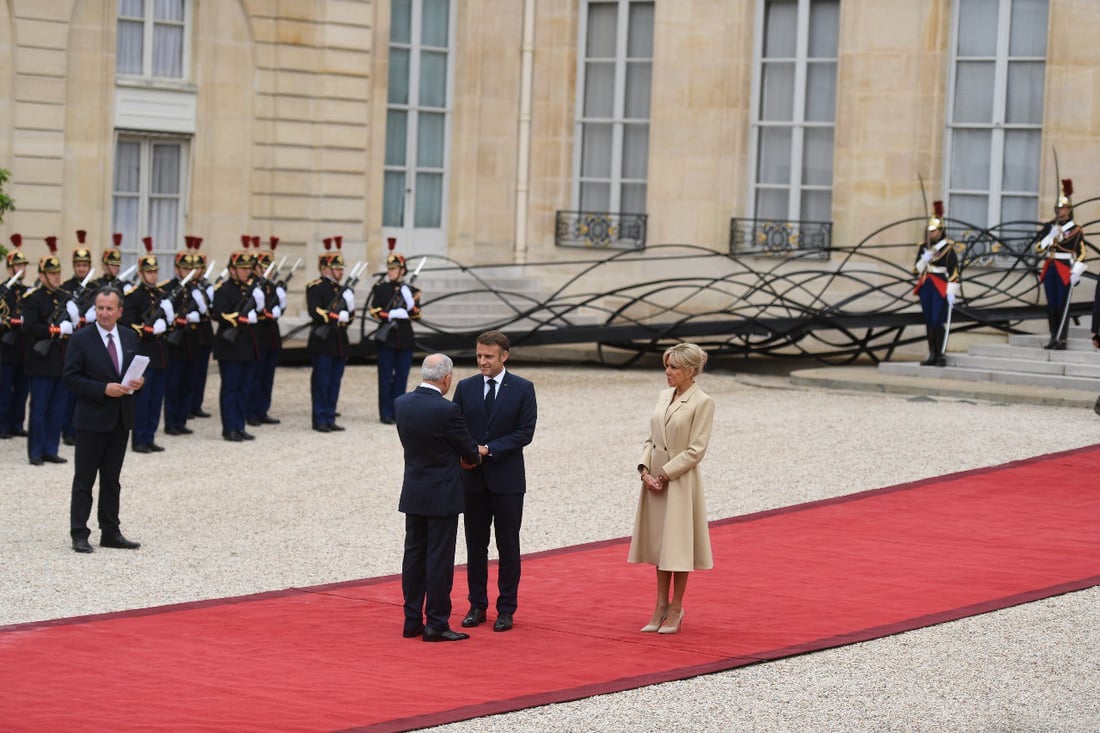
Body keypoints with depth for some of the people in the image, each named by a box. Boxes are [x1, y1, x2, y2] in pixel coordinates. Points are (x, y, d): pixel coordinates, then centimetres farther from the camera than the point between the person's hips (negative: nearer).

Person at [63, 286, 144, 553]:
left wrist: (138, 383, -6)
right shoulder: (81, 339, -8)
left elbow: (136, 370, 18)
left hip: (120, 420, 5)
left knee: (111, 479, 11)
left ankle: (110, 532, 17)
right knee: (84, 479, 0)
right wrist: (104, 389, -20)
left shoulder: (130, 338, 8)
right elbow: (71, 378, -12)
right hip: (92, 419, -5)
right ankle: (79, 535, 3)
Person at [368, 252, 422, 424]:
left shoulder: (411, 290, 8)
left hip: (405, 339, 2)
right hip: (386, 339, -2)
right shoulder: (380, 288, 3)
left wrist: (411, 303, -18)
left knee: (401, 378, 5)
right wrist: (391, 315, -18)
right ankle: (386, 413, 3)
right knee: (386, 377, -1)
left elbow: (417, 315, 0)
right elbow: (374, 311, -5)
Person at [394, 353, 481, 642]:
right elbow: (469, 451, -8)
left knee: (414, 555, 12)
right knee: (439, 559, -1)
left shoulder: (401, 403, -1)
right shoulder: (447, 410, -20)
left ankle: (412, 621, 16)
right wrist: (472, 458, 17)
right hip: (442, 495, -6)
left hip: (413, 494, 6)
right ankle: (436, 624, 2)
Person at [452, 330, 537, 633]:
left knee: (508, 547, 3)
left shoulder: (522, 389, -3)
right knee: (475, 545, 8)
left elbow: (525, 432, -8)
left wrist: (488, 449, -16)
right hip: (473, 479, 3)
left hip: (507, 480, -3)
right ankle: (477, 606, 16)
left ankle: (506, 609, 10)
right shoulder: (465, 388, 5)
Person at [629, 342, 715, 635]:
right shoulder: (664, 396, 9)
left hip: (680, 481, -7)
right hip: (655, 479, 7)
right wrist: (645, 469, -4)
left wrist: (664, 475, -16)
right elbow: (651, 438, 12)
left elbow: (695, 450, -15)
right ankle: (661, 606, 21)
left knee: (677, 543, 1)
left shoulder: (702, 402, -11)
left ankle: (676, 609, 11)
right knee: (660, 542, 12)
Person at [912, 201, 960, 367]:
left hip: (941, 289, -6)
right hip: (925, 288, 6)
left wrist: (951, 292, -13)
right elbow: (916, 269, 11)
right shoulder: (923, 247, 11)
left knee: (938, 321, -10)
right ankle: (932, 355, 12)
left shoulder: (948, 248, -5)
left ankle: (941, 355, -7)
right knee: (928, 322, 7)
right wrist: (923, 259, -9)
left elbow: (954, 271, -7)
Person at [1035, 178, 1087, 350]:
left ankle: (1061, 339, -4)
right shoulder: (1049, 227, 11)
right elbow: (1038, 248, 5)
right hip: (1049, 270, 5)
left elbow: (1081, 254, -5)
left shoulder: (1075, 230, -1)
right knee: (1051, 306, 6)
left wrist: (1076, 273, -15)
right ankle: (1053, 338, 11)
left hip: (1065, 271, -5)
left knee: (1062, 306, -6)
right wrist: (1051, 235, -10)